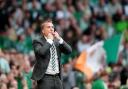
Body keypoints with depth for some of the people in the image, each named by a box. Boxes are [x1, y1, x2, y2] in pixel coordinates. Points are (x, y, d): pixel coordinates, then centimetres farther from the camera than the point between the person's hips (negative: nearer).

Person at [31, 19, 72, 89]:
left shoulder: (57, 41, 14)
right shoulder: (37, 41, -3)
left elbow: (69, 51, 3)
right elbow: (41, 52, -23)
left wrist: (59, 39, -5)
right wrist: (49, 40, -12)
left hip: (57, 78, 6)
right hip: (45, 78, -6)